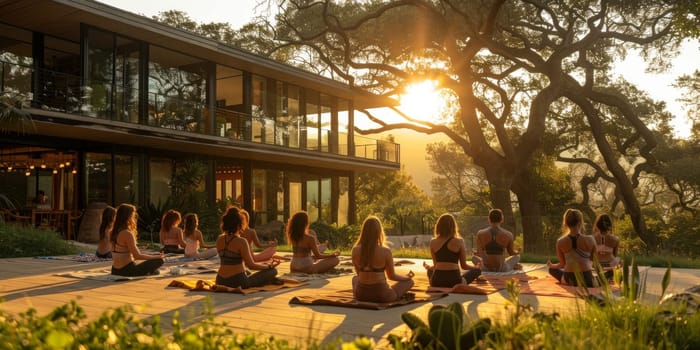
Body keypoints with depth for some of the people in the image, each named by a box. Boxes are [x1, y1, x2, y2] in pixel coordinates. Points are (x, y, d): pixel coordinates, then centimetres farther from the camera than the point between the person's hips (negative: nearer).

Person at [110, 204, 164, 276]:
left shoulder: (114, 232, 7)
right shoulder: (127, 234, -19)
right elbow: (137, 256, -17)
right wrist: (156, 257, -6)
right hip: (126, 271, -9)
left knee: (155, 271, 26)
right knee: (159, 260, -5)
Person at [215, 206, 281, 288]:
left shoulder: (219, 239, 3)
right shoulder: (241, 241, -15)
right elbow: (251, 265, -13)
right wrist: (270, 266, 1)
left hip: (220, 281, 7)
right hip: (238, 282, -7)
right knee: (273, 271, 2)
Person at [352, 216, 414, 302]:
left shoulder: (355, 250, -8)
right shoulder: (386, 251, -17)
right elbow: (391, 276, -2)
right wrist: (407, 276, 19)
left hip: (361, 294, 2)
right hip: (381, 295, -2)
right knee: (409, 281, 21)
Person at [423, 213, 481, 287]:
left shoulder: (433, 242, 3)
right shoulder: (459, 241, -4)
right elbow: (464, 266, 5)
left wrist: (427, 267, 36)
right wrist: (477, 268, 26)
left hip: (436, 282, 1)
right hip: (454, 281, -1)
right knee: (477, 270, 22)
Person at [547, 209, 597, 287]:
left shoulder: (560, 242, -8)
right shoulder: (590, 240, -11)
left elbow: (562, 264, 2)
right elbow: (593, 260, 3)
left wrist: (551, 265, 24)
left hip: (569, 280, 1)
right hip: (587, 280, -1)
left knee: (552, 269, 29)